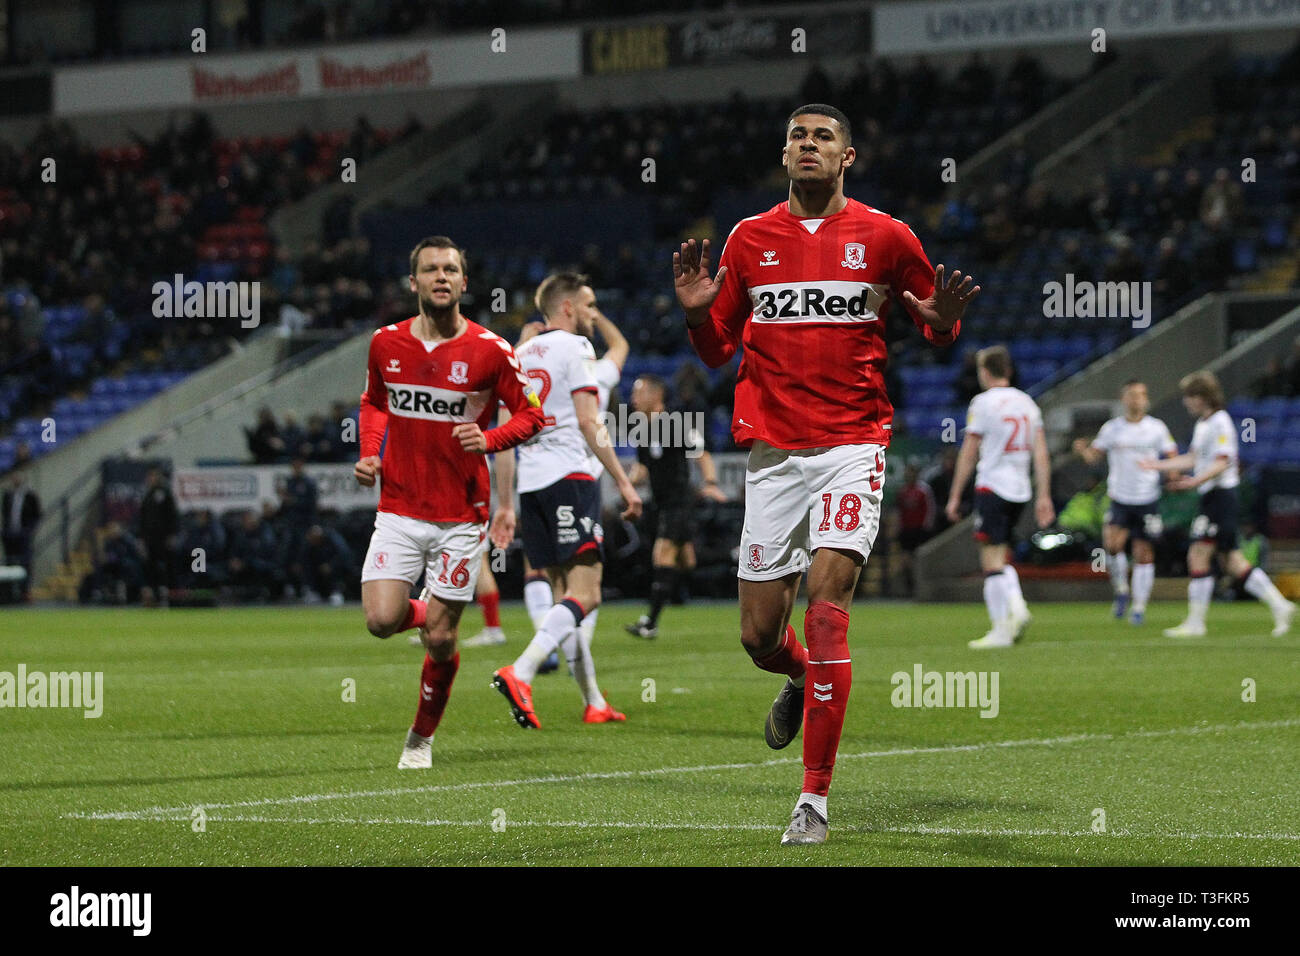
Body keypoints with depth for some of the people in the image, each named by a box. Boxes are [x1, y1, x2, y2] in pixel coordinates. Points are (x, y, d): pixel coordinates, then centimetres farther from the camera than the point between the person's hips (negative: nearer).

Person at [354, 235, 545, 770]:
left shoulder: (490, 350, -7)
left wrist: (489, 440, -16)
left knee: (439, 639, 0)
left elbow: (529, 413, 3)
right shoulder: (386, 343, 2)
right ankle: (429, 614, 23)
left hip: (461, 516, -2)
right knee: (381, 620, -14)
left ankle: (421, 737, 24)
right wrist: (369, 454, 3)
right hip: (399, 510, 2)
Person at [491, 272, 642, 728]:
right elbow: (589, 423, -9)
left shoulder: (520, 355, 19)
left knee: (566, 596, 10)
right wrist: (624, 482, -6)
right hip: (569, 477, -8)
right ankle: (520, 672, -30)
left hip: (530, 483, 8)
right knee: (584, 595, -12)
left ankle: (594, 702, 10)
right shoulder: (573, 347, -2)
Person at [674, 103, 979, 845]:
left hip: (852, 443, -3)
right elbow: (718, 349, 16)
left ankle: (815, 801, -13)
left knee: (827, 603, -18)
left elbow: (937, 332, 12)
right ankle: (802, 679, 42)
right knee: (759, 635, 2)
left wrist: (943, 321, -11)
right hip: (773, 449, 3)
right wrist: (697, 312, -5)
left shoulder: (884, 237, 3)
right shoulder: (749, 239, 10)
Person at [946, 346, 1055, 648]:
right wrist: (1044, 496, 9)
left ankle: (1001, 631, -9)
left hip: (992, 486, -6)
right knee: (1002, 556, 18)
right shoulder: (1026, 402, 10)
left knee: (992, 560, -4)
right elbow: (1041, 455, 7)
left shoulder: (983, 402, -6)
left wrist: (955, 496, 0)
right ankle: (1016, 606, -4)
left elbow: (968, 455, -6)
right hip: (1021, 490, 6)